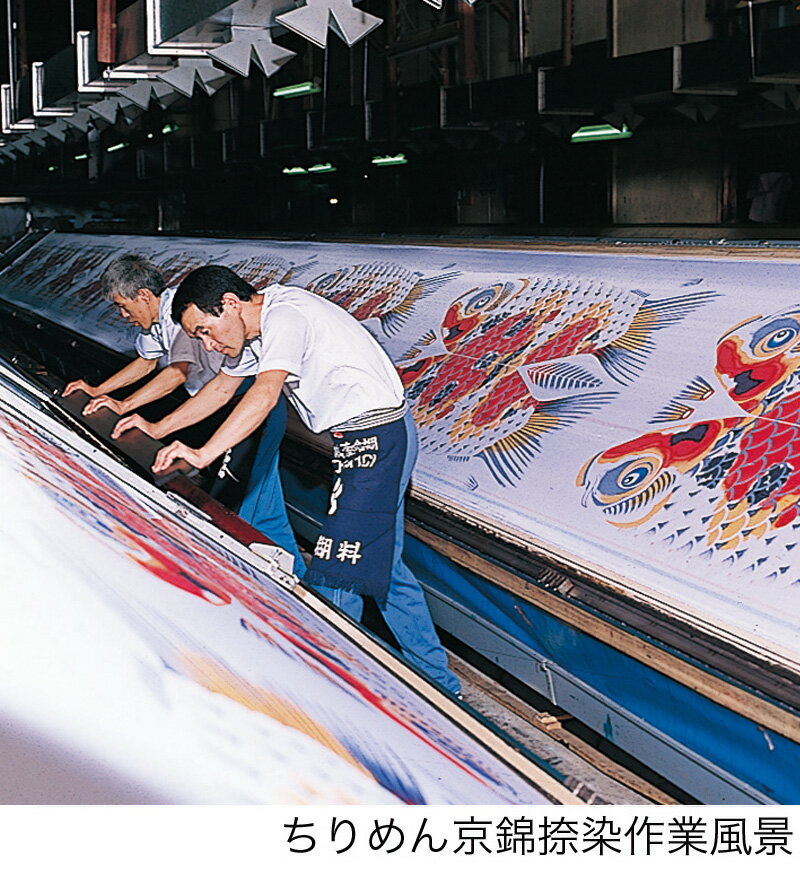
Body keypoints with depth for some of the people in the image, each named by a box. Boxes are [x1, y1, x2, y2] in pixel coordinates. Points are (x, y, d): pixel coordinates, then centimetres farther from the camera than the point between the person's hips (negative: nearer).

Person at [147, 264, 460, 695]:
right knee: (382, 567, 17)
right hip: (361, 441, 11)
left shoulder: (284, 315, -19)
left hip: (377, 436, -11)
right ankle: (440, 685, 27)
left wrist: (203, 454, -36)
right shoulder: (256, 330, 12)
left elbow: (265, 394, -32)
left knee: (336, 577, -10)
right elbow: (221, 387, 23)